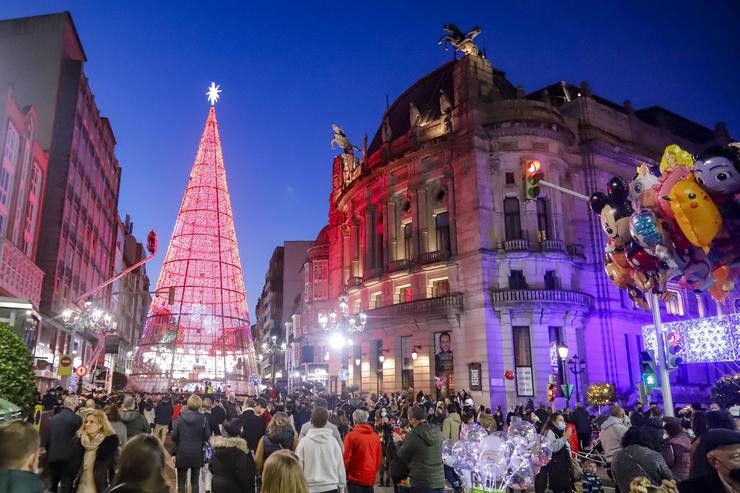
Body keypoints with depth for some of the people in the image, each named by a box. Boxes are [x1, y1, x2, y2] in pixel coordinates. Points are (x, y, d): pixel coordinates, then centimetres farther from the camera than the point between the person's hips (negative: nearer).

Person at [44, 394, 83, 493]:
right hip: (67, 456, -6)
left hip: (52, 456, 6)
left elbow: (46, 438, 8)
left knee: (54, 484, 24)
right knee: (66, 484, 1)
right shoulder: (76, 418, -13)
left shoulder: (54, 418, 4)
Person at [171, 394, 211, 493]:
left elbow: (174, 437, -6)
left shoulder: (180, 418, -6)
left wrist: (174, 451, 8)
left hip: (182, 453, 0)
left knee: (181, 482, 11)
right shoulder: (203, 419, -9)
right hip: (197, 453, 0)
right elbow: (207, 437, -7)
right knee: (195, 482, 10)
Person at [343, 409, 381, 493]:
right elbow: (378, 458, 8)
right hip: (370, 478, 5)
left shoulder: (351, 436, -13)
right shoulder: (376, 436, 2)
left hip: (355, 478, -4)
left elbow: (346, 457, -12)